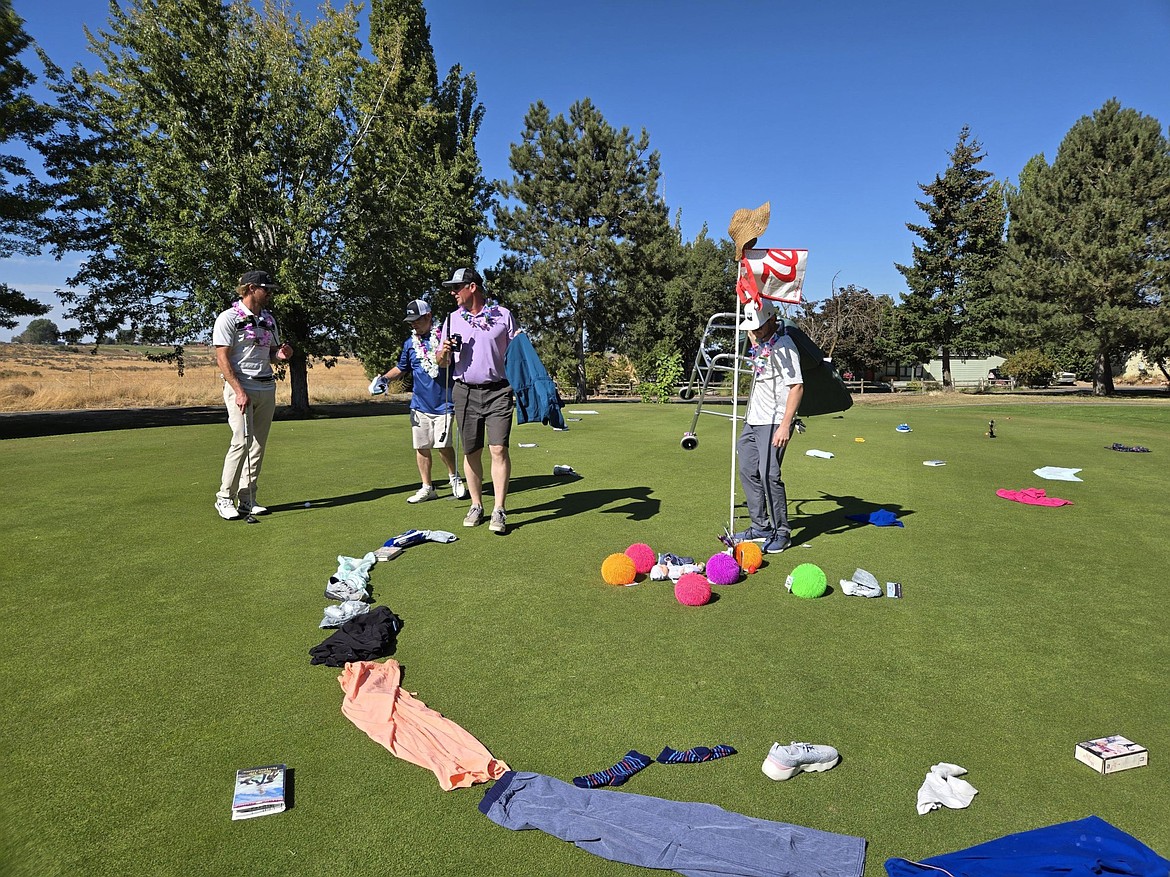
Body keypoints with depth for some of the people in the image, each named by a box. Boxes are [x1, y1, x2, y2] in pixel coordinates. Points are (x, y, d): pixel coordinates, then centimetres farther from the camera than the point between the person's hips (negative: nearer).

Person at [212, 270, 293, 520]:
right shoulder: (228, 318, -4)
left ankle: (247, 498, 12)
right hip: (240, 387, -6)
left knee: (259, 444, 4)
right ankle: (224, 498, 0)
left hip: (267, 388, 7)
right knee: (242, 440, -13)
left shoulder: (268, 319, 16)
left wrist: (281, 354, -1)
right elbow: (222, 358, -10)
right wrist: (239, 391, -19)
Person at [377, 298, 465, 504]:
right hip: (419, 404, 4)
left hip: (443, 402, -4)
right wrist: (384, 378, 5)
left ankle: (454, 478, 16)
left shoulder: (444, 337, -3)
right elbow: (401, 368, 22)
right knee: (421, 447, 6)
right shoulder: (410, 343, 11)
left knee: (443, 445, -9)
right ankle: (427, 488, 18)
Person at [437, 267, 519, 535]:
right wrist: (444, 352, -8)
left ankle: (499, 511, -7)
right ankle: (476, 505, 18)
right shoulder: (453, 319, 12)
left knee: (499, 449, -11)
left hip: (498, 392, -3)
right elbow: (442, 362, 14)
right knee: (471, 452, 5)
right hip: (465, 393, 3)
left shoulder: (503, 315, 4)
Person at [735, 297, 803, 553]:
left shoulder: (783, 346, -14)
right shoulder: (758, 343, 12)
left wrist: (785, 425, -26)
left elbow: (796, 387, -21)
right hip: (753, 420, 9)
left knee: (768, 475, -13)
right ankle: (760, 527, 21)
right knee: (748, 471, 11)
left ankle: (781, 532, 1)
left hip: (774, 422, -9)